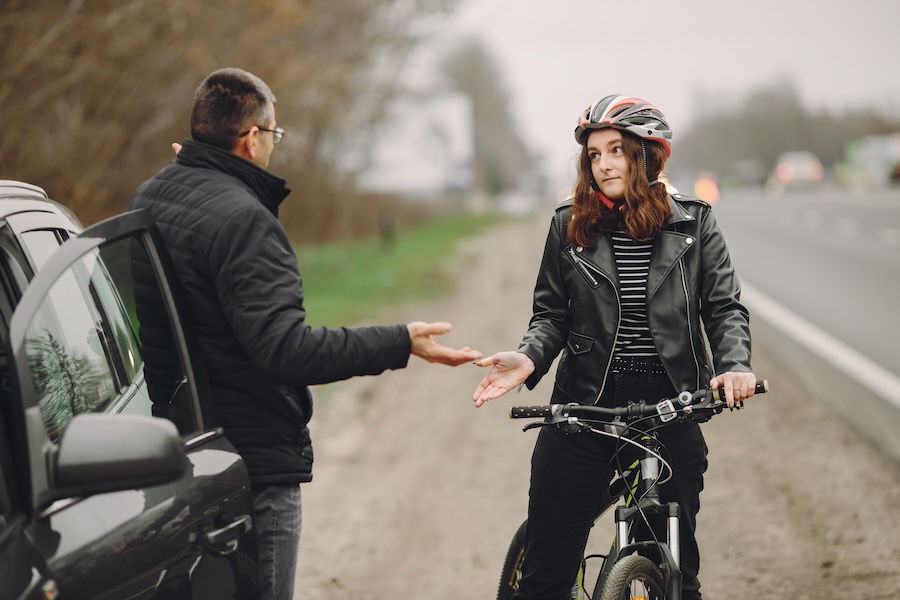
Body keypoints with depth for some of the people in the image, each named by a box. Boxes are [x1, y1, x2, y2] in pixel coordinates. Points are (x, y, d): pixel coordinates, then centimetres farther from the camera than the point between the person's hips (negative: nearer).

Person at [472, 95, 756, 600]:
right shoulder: (570, 226, 5)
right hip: (584, 405, 0)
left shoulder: (693, 224, 4)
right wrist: (529, 358, -13)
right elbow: (551, 313, 6)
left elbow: (725, 308, 1)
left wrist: (735, 364, -17)